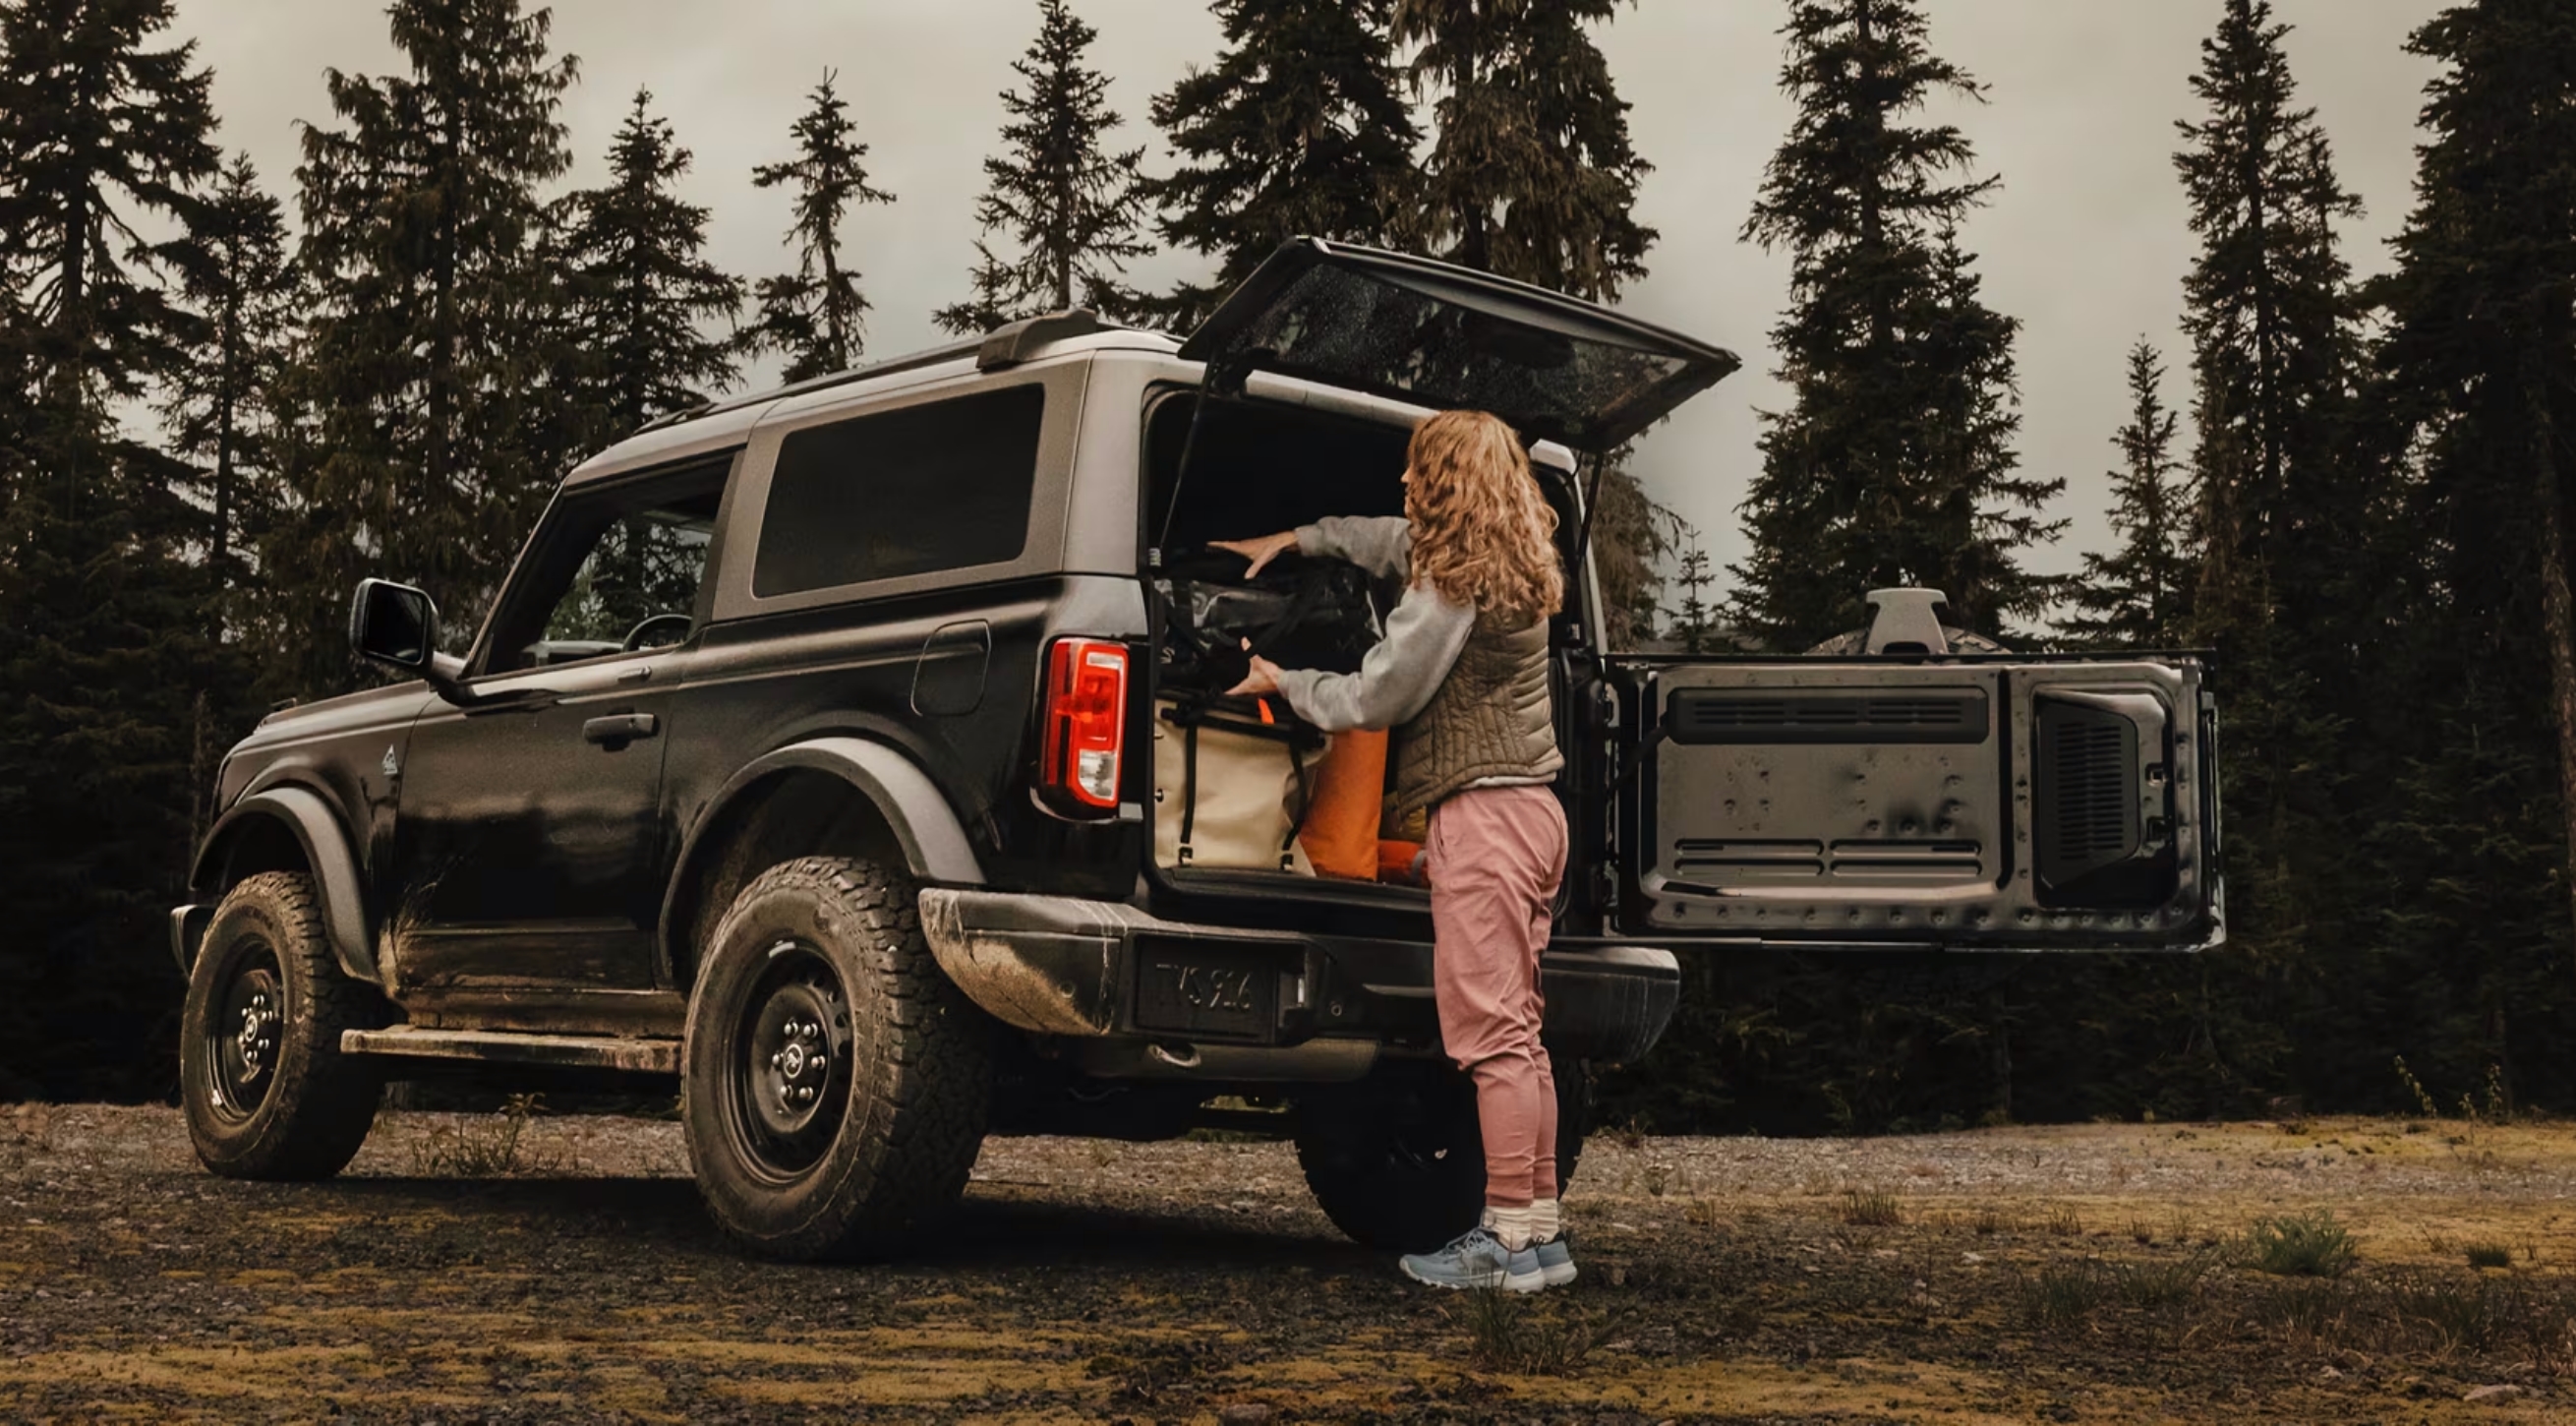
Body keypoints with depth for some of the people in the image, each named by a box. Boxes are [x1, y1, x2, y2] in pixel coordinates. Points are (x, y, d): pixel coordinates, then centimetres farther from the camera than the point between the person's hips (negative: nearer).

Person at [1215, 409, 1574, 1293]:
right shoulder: (1515, 564, 15)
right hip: (1530, 806, 10)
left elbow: (1376, 697, -11)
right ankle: (1541, 1228, 16)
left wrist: (1285, 684, 5)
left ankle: (1511, 1236, -4)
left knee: (1490, 1032, -7)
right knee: (1516, 1030, 12)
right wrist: (1293, 540, 38)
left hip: (1481, 813, -10)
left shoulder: (1456, 586, -14)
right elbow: (1390, 538, 33)